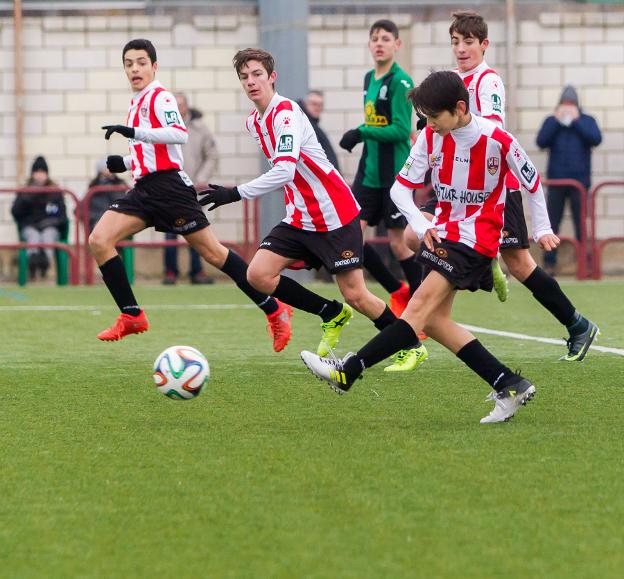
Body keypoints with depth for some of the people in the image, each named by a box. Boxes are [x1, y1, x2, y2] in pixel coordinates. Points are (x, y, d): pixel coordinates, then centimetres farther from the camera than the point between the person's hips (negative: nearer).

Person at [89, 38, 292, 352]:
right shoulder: (136, 102, 22)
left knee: (213, 253, -7)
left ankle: (274, 311, 3)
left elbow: (179, 134, -24)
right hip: (143, 188, 9)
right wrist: (124, 163, 18)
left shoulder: (160, 97, -6)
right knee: (98, 240, -9)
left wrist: (134, 132, -31)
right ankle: (132, 316, -5)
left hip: (168, 185, -9)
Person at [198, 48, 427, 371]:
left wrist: (235, 194, -34)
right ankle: (332, 314, 10)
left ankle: (412, 347, 15)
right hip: (299, 219, 8)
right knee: (258, 275, -9)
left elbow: (284, 172, -32)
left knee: (355, 296, -7)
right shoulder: (254, 122, 8)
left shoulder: (286, 114, -20)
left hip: (335, 216, -8)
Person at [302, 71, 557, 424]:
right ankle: (510, 386, 1)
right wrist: (421, 225, -13)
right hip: (443, 233, 7)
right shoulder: (431, 138, -1)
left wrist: (542, 229, 7)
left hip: (477, 239, -7)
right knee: (434, 320, 0)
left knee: (421, 307, -17)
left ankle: (348, 372, -23)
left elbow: (533, 183, 1)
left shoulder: (497, 139, -14)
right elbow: (401, 187, 2)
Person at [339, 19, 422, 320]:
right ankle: (398, 292, 13)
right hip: (368, 172, 7)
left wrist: (361, 132, -21)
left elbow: (401, 130, -19)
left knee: (398, 242, -1)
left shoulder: (400, 82, -12)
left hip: (395, 176, -7)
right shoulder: (369, 79, 12)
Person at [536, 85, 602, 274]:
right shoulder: (551, 122, 10)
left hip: (579, 180, -1)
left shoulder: (587, 121, 9)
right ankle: (549, 263, 2)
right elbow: (541, 141, -4)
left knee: (581, 223, -3)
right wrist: (556, 121, -9)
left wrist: (576, 121, -10)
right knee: (552, 223, -1)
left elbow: (596, 138, -9)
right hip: (556, 180, 1)